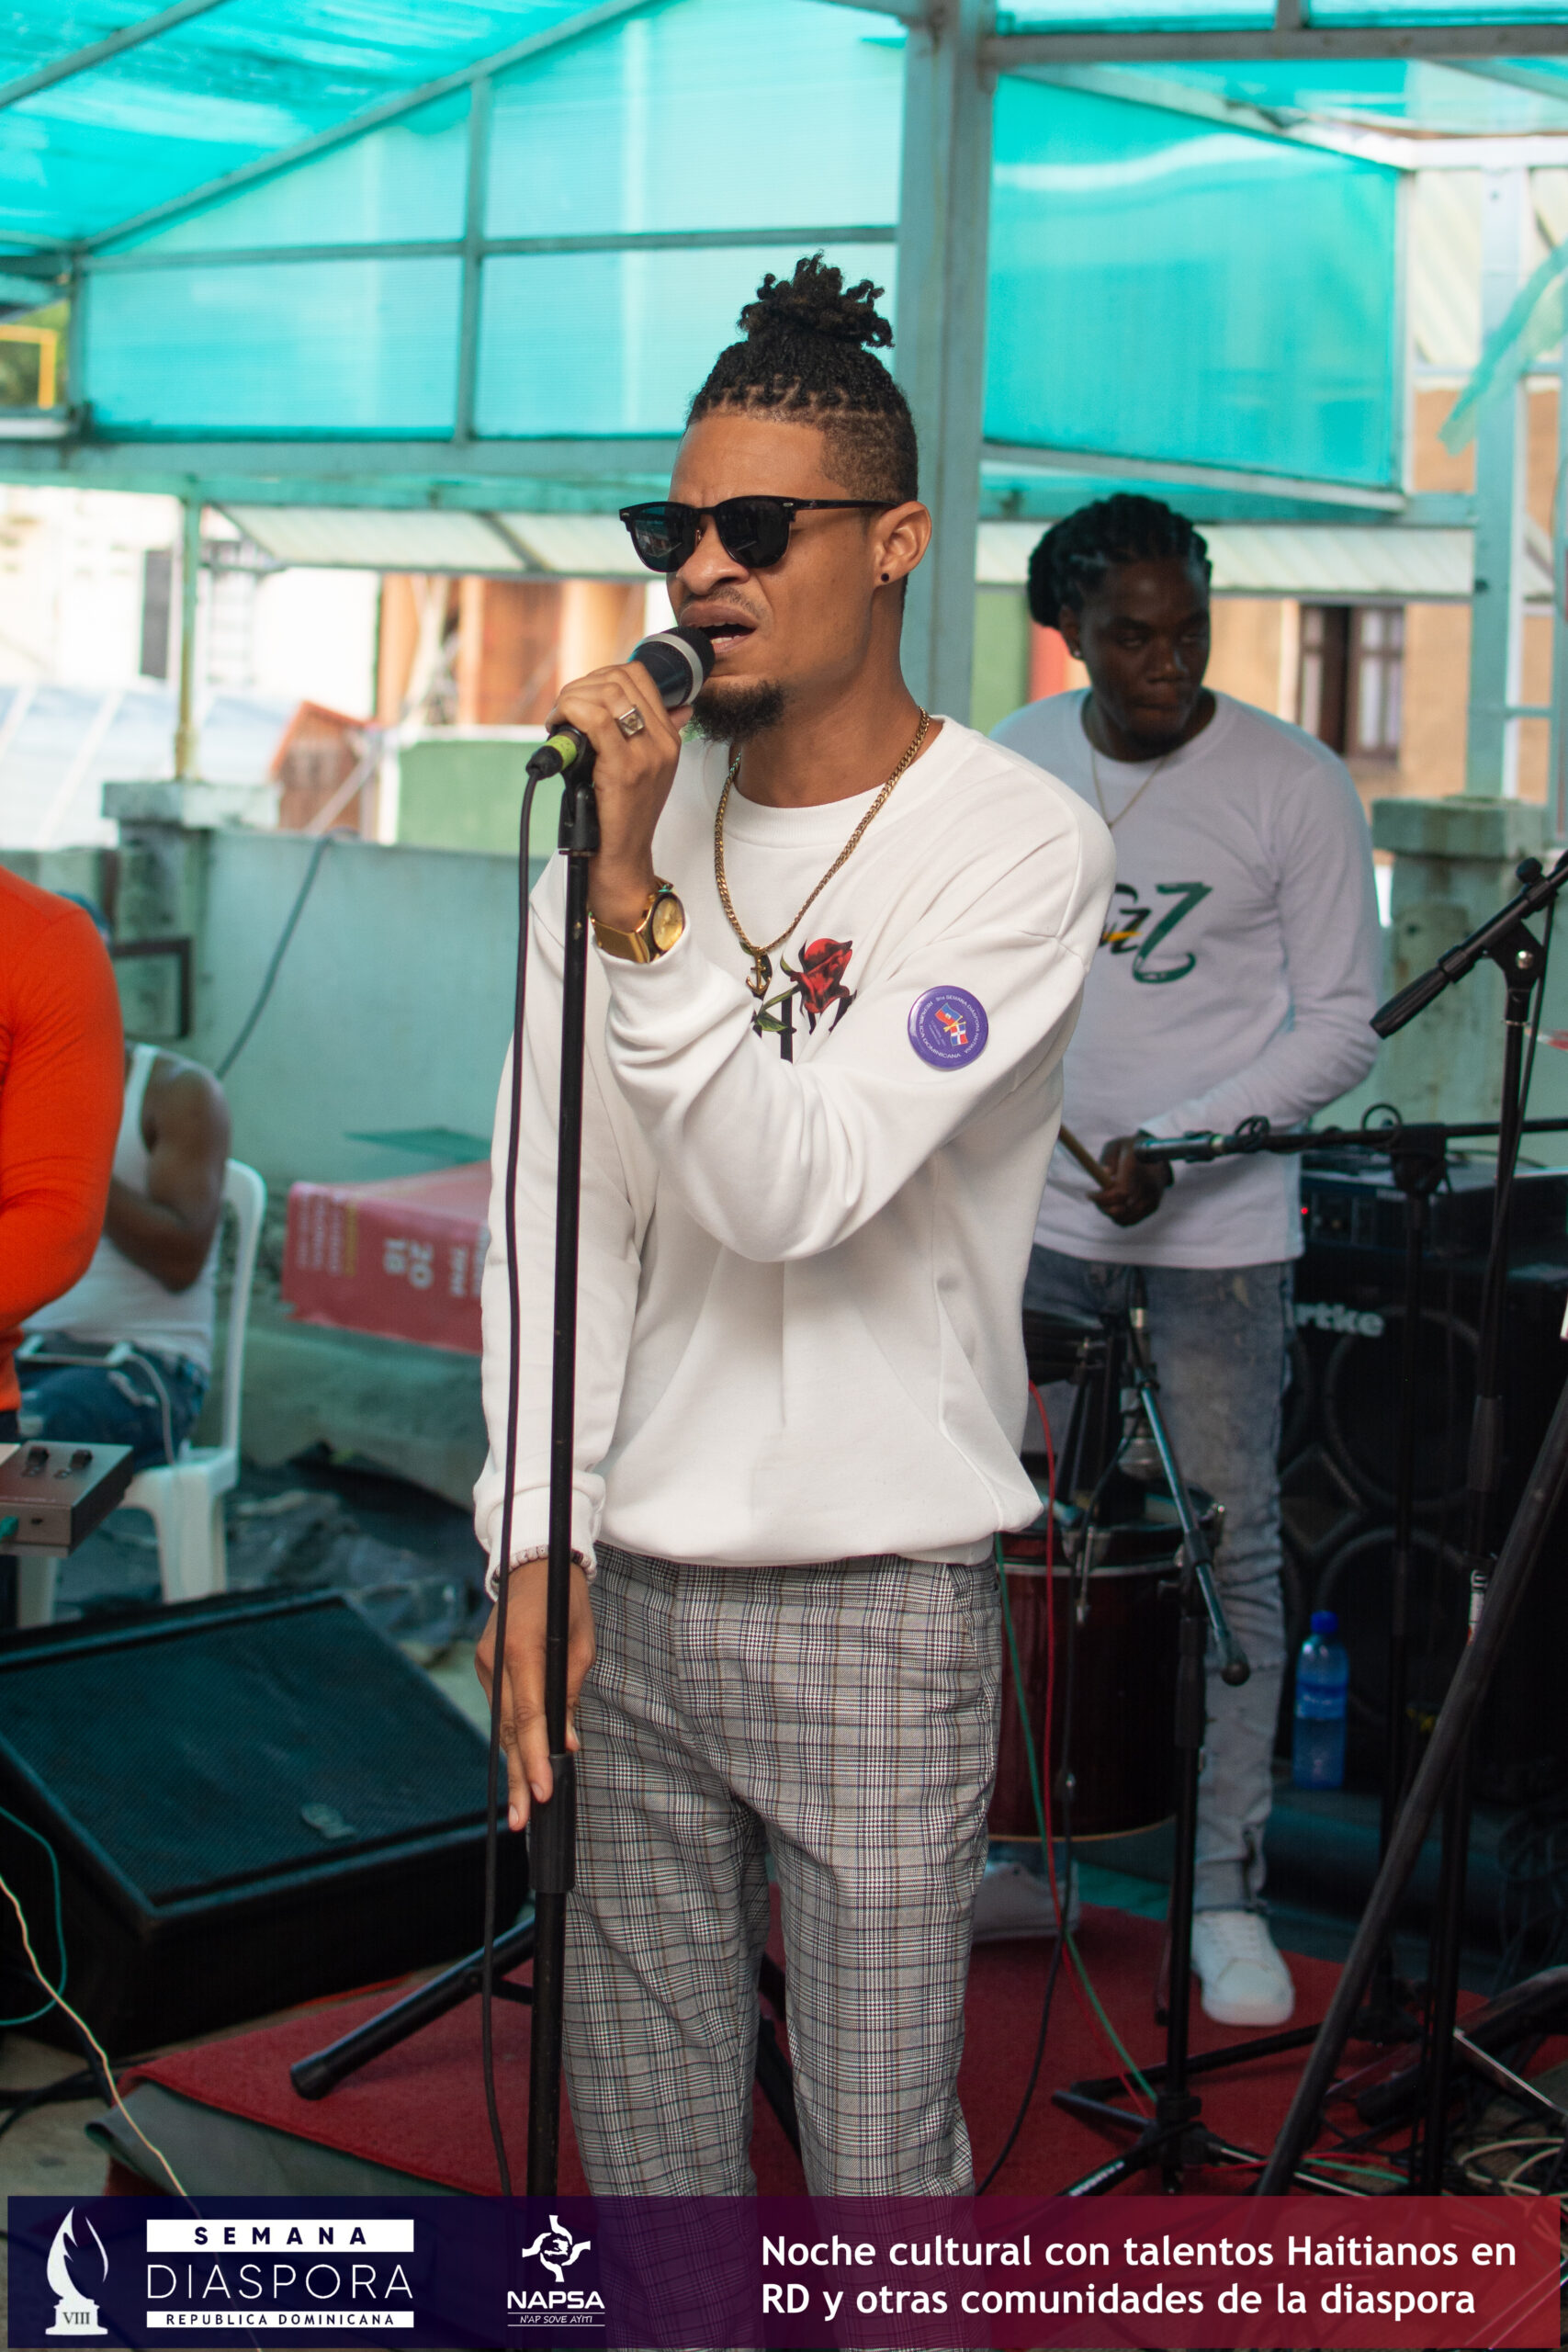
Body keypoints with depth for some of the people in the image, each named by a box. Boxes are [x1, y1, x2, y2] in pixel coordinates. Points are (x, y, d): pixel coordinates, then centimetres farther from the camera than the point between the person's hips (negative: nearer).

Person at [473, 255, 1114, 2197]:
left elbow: (796, 1189, -18)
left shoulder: (1021, 843, -9)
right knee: (642, 2141, 13)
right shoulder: (630, 811, 6)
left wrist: (636, 905, -25)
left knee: (879, 2163, 3)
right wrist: (536, 1542, -3)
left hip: (877, 1598, -4)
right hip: (625, 1582, 4)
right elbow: (557, 1205, 4)